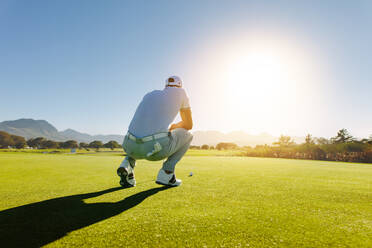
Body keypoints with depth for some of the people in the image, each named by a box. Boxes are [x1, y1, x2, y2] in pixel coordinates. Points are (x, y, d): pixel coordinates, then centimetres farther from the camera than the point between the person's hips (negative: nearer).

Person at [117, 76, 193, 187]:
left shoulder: (149, 95, 28)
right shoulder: (180, 91, 17)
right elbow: (189, 124, 20)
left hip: (132, 146, 5)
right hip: (157, 148, -5)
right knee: (187, 135, 24)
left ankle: (128, 163, 13)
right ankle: (166, 173, 9)